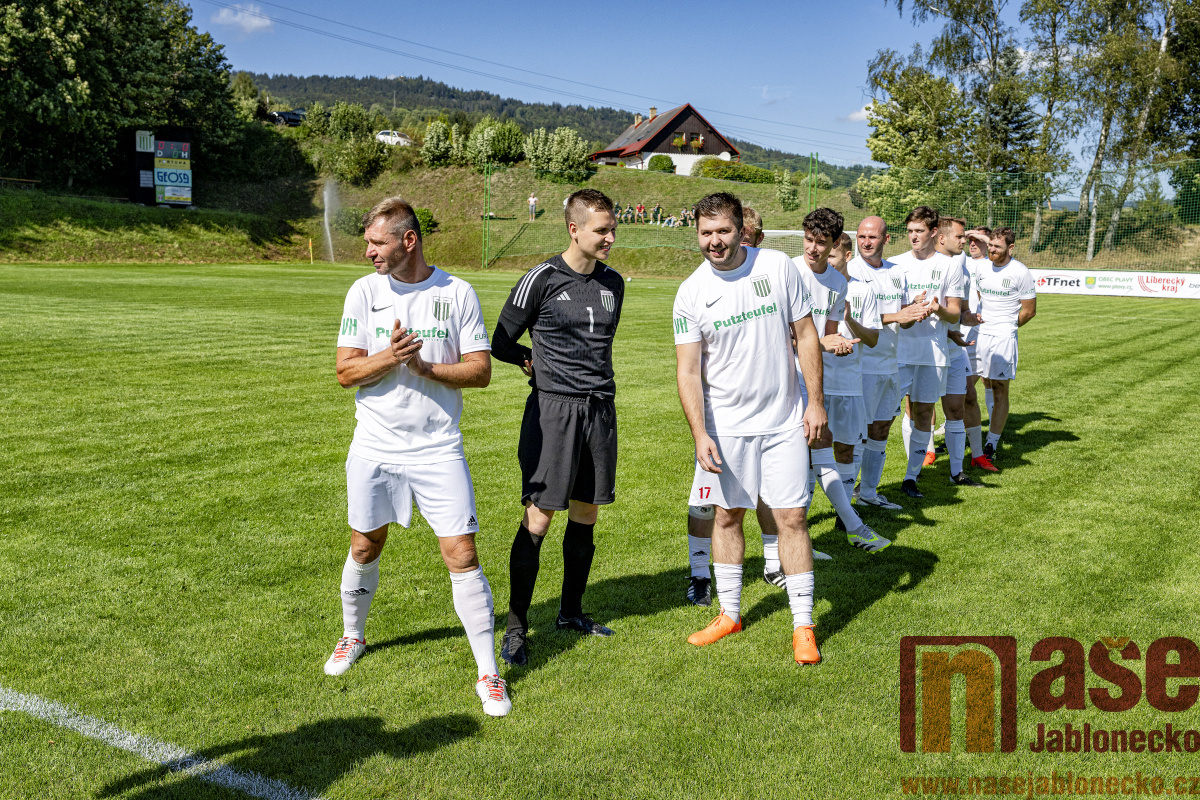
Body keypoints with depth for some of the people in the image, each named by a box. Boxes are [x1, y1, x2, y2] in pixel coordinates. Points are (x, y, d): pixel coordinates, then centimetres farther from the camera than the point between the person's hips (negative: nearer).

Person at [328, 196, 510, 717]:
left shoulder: (457, 293, -3)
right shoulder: (364, 292, 0)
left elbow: (481, 371, -4)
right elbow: (345, 372, -3)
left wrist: (426, 367, -18)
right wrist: (390, 357, -21)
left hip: (438, 449, -2)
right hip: (374, 446, 2)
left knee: (462, 557, -5)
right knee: (364, 548, 15)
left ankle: (489, 674, 7)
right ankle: (352, 637, 42)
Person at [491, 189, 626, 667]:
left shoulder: (613, 283, 11)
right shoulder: (542, 279, -6)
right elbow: (501, 343, 2)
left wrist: (591, 376, 13)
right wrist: (539, 362, 6)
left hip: (600, 407, 6)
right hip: (553, 407, -5)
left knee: (585, 514, 11)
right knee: (539, 517, -6)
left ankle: (571, 612, 26)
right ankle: (516, 628, 3)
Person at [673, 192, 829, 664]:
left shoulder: (778, 267, -4)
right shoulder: (691, 294, -6)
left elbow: (805, 335, 2)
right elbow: (688, 370, -7)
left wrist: (816, 403, -1)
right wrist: (699, 434, -16)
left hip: (784, 421, 0)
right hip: (725, 425, 1)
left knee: (792, 517, -1)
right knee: (727, 515, 9)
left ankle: (803, 626, 9)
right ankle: (730, 614, 26)